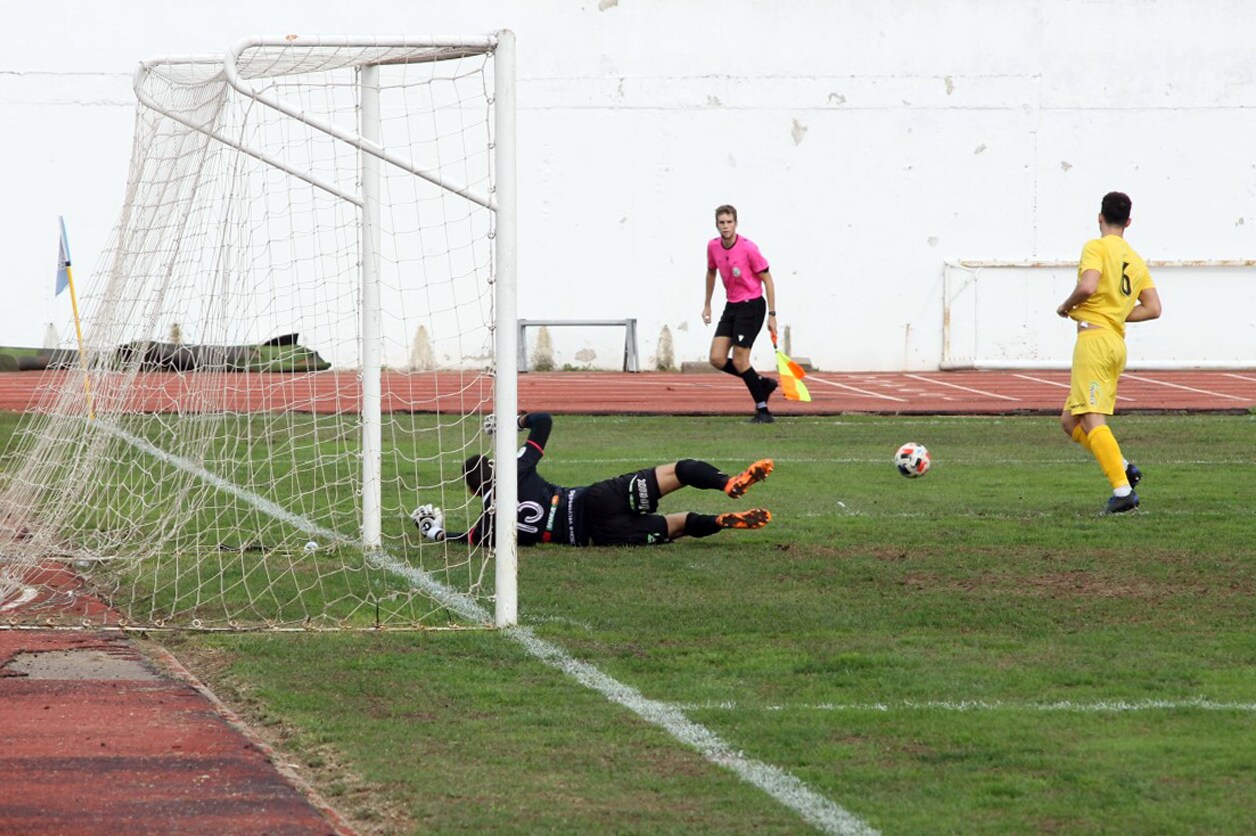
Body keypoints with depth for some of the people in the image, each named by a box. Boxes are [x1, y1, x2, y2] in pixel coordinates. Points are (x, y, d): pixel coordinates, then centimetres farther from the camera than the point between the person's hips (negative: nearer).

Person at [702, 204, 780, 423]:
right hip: (731, 306, 7)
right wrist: (707, 305, 24)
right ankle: (762, 383, 17)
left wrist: (772, 315, -14)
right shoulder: (713, 246, 1)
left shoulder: (748, 248, -17)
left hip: (751, 305, -7)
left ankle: (763, 412, 1)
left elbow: (767, 279, -12)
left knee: (739, 361, -11)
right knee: (717, 359, -3)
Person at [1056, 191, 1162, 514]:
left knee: (1092, 421, -12)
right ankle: (1123, 467, 2)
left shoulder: (1096, 247, -4)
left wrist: (1066, 306, -2)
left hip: (1094, 338, -8)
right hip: (1117, 342, 8)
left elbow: (1088, 286, -21)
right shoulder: (1136, 260, 17)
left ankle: (1122, 491, -22)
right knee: (1070, 420, 15)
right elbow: (1153, 308, 13)